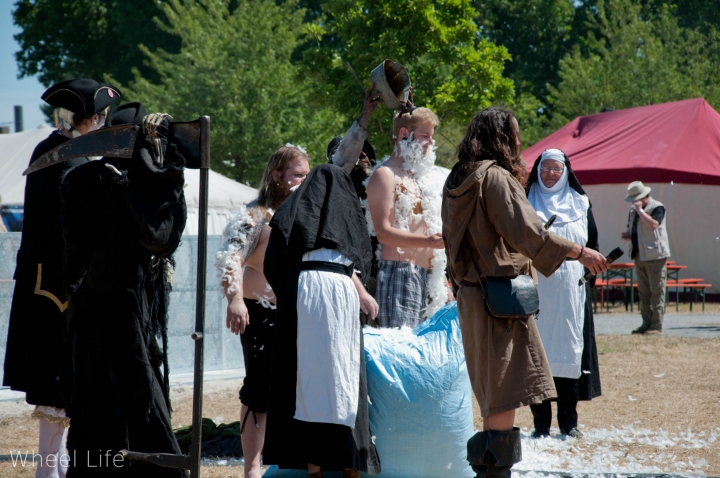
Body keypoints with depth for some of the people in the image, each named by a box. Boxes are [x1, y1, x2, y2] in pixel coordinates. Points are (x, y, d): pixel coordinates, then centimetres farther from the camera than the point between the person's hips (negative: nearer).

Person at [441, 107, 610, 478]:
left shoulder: (458, 180, 14)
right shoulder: (495, 177, -13)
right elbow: (525, 231, -21)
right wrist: (578, 251, -19)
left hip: (471, 292, 9)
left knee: (493, 390, 15)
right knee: (505, 390, -6)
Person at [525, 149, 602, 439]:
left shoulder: (580, 204, 12)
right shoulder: (526, 203, 8)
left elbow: (592, 244, 15)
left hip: (570, 288, 1)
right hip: (536, 289, -1)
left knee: (570, 348, 0)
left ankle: (568, 421, 7)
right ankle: (541, 423, 1)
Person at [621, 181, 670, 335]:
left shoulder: (657, 208, -8)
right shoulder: (633, 211, 15)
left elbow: (653, 224, -25)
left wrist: (640, 210, -20)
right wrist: (628, 234, 5)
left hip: (655, 255, -8)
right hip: (639, 255, 8)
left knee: (657, 292, -6)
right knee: (643, 293, 9)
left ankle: (657, 326, -6)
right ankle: (646, 323, 14)